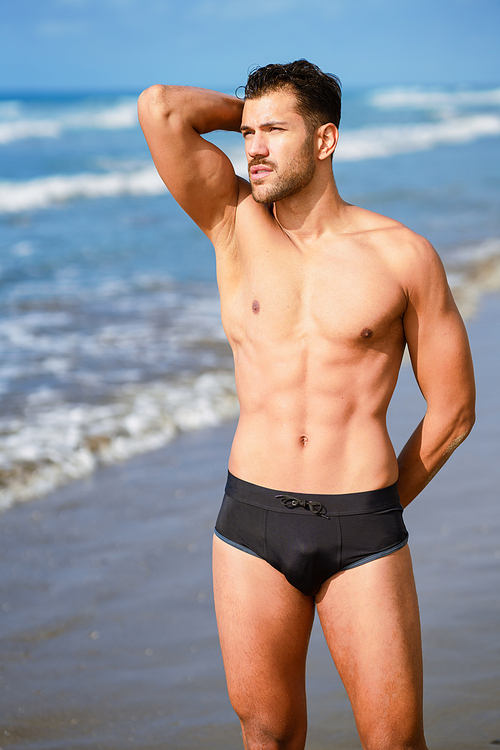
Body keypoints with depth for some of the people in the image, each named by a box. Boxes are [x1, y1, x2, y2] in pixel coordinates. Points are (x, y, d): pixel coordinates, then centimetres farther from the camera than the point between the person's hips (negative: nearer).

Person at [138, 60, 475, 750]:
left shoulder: (402, 254, -1)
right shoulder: (237, 224, 4)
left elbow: (453, 408, 6)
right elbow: (159, 108, -9)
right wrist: (245, 111, 7)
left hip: (364, 535, -1)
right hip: (252, 524, 2)